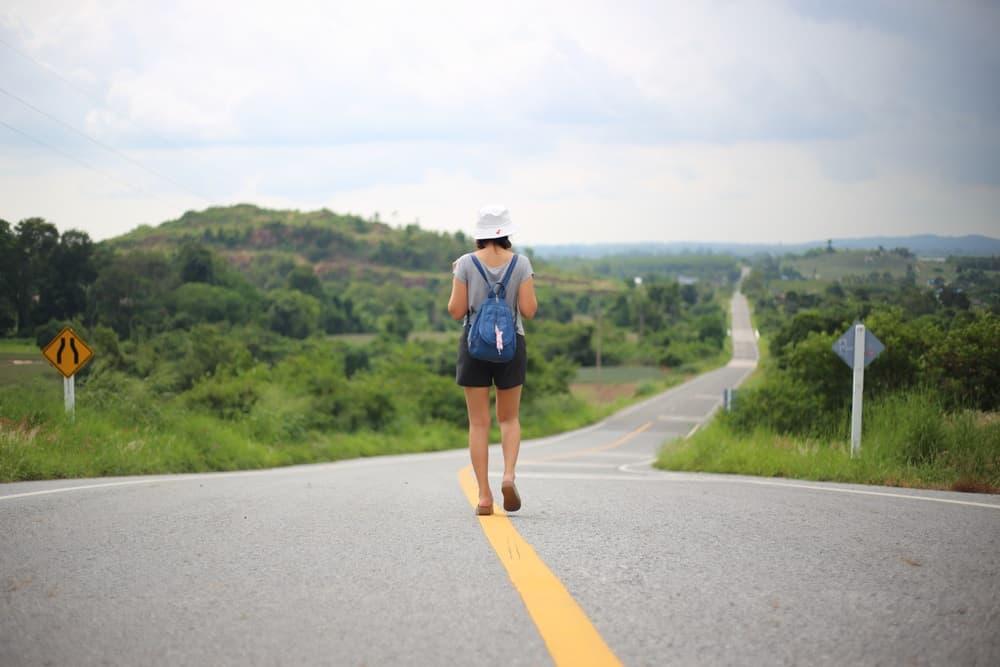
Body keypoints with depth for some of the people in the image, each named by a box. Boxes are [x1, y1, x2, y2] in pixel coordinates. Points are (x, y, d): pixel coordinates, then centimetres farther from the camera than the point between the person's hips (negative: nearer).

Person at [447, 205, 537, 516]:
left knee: (479, 422, 4)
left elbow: (456, 311, -6)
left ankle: (484, 496, 0)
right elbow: (529, 311, -7)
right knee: (509, 418, 16)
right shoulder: (521, 263, -4)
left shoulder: (466, 263, -5)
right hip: (511, 344, 1)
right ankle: (509, 475, -9)